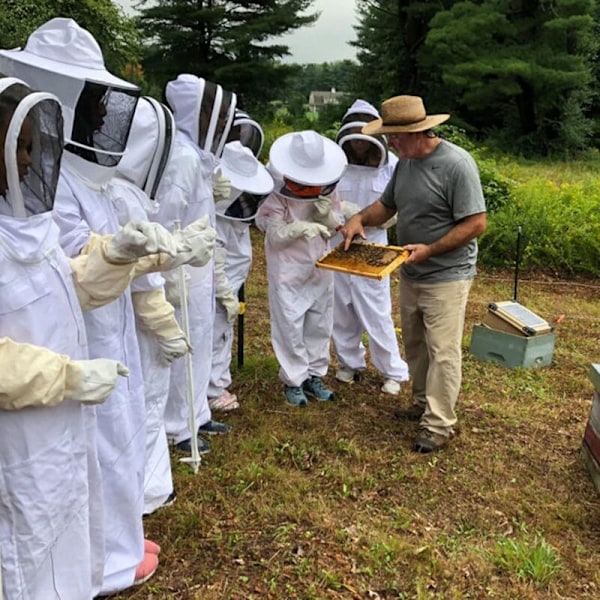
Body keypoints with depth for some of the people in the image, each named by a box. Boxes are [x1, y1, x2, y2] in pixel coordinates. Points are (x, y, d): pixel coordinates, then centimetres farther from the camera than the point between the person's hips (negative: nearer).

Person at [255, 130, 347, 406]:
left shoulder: (326, 189, -2)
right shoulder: (277, 195, -17)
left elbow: (337, 224, 1)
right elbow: (274, 234, -19)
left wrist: (327, 214, -21)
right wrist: (301, 228, -34)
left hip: (320, 269, 5)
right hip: (288, 272, -5)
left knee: (320, 326, 13)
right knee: (290, 328, 2)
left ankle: (314, 375, 28)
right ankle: (293, 381, 16)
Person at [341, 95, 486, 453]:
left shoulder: (456, 164, -21)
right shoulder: (406, 162, 4)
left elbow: (476, 224, -21)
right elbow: (387, 204, 14)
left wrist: (430, 250, -24)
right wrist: (361, 219, -6)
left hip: (446, 277, -8)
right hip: (411, 275, 8)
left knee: (442, 352, -1)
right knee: (414, 345, 18)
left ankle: (439, 426, 8)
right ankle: (424, 403, 36)